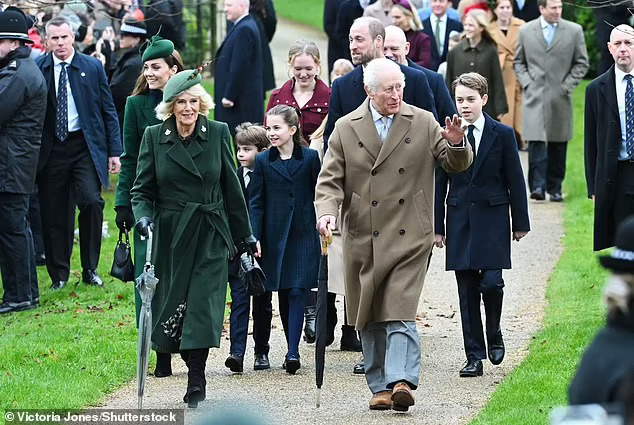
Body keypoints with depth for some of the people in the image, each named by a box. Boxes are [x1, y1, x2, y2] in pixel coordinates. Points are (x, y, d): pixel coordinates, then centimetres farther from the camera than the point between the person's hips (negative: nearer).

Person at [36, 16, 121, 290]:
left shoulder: (93, 67, 3)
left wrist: (114, 151, 2)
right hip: (51, 149, 1)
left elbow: (108, 111, 6)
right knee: (53, 213, 3)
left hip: (85, 146, -1)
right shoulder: (38, 70, 1)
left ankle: (90, 270, -1)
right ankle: (59, 275, 17)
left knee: (91, 201, -16)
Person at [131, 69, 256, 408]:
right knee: (173, 305, 4)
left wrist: (244, 235, 11)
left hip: (210, 237, -1)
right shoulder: (154, 137, 2)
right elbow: (142, 189, 5)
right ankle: (195, 372, 25)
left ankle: (196, 382, -8)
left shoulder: (218, 133, 1)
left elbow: (231, 188, 7)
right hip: (171, 236, 1)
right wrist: (143, 215, -16)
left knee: (203, 303, -11)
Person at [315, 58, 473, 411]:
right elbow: (330, 179, 2)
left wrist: (456, 144, -15)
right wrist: (327, 212, -16)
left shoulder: (423, 123, 4)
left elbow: (456, 164, 8)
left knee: (400, 313, -15)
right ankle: (380, 387, 17)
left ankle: (401, 382, -22)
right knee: (369, 318, 8)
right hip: (363, 239, 2)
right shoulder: (346, 129, 5)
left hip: (408, 237, -2)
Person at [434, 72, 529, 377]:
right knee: (467, 291, 3)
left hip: (492, 219, -2)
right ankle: (474, 356, 8)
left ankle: (494, 335, 14)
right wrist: (437, 226, 4)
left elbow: (515, 180, 3)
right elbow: (439, 184, 7)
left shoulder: (502, 134, 0)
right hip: (460, 222, 2)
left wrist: (520, 223, 3)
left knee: (491, 282, -13)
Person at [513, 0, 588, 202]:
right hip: (534, 95, -1)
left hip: (560, 98, 1)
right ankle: (538, 186, -14)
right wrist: (526, 83, -2)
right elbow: (518, 62, 13)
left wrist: (567, 86, -4)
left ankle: (555, 188, 14)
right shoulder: (526, 31, 5)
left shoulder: (574, 31, 3)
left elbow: (582, 63, 6)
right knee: (536, 142, -12)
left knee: (558, 146, 5)